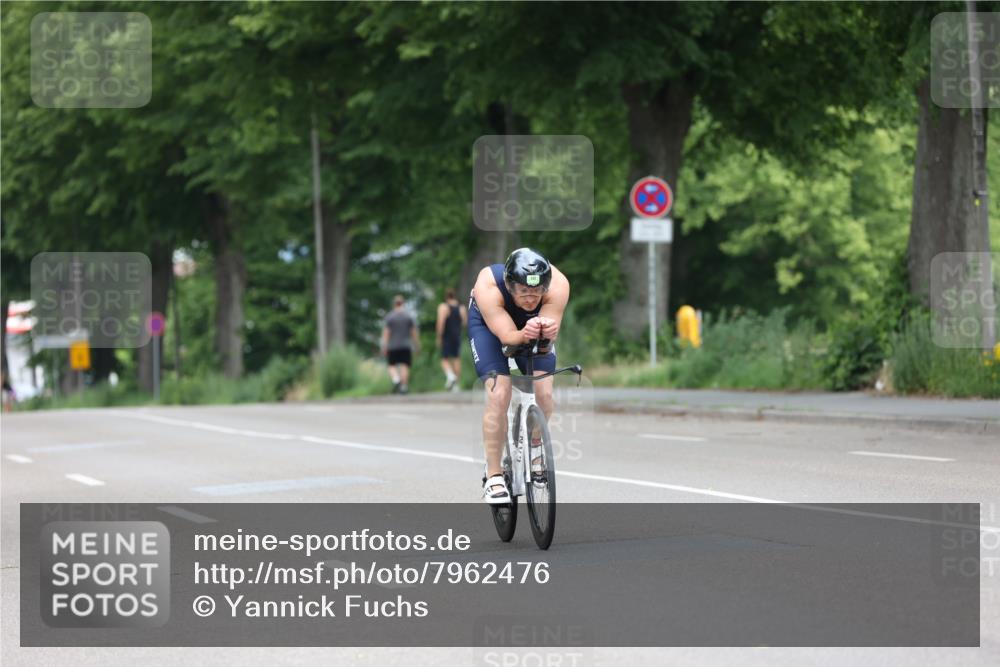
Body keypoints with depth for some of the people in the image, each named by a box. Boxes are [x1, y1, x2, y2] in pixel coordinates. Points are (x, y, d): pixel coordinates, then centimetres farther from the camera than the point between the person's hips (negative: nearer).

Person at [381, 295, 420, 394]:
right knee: (404, 366, 1)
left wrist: (384, 347, -6)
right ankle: (404, 387, -6)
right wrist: (417, 346, 7)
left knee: (392, 366, 8)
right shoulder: (409, 316, 1)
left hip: (392, 347, -1)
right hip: (406, 347, 1)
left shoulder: (389, 317, -4)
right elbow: (414, 332, 1)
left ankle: (396, 379, -19)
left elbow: (386, 333, -7)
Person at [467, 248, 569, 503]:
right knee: (499, 395, -19)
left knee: (544, 393, -13)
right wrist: (524, 335, -61)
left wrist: (546, 334, -59)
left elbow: (547, 344, -36)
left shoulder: (558, 285, -36)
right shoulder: (488, 286, -41)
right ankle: (493, 477, -9)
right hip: (489, 324, -2)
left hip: (535, 323, 2)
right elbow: (507, 336, -39)